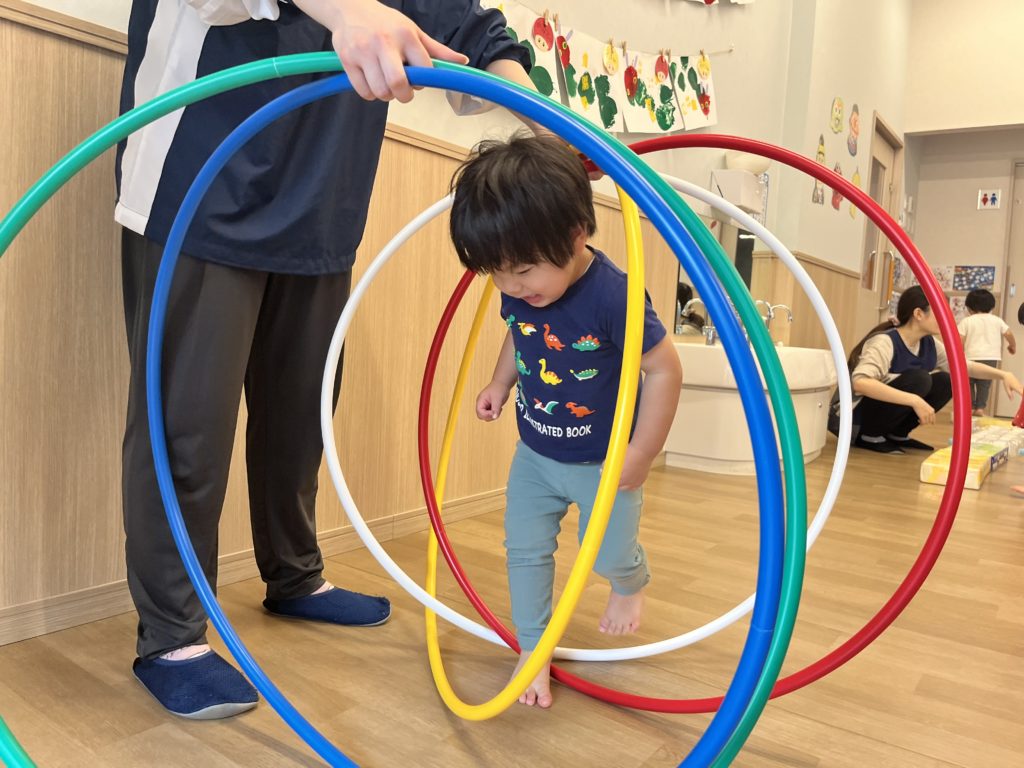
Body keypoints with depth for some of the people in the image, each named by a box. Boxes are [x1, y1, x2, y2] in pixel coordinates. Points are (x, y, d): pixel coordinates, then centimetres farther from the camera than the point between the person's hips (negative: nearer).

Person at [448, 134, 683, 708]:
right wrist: (501, 383, -4)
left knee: (610, 555, 14)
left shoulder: (613, 296, -32)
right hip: (536, 454, 5)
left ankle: (632, 584, 51)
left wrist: (641, 454, -20)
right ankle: (533, 649, 27)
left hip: (604, 463, -4)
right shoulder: (517, 292, -13)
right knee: (525, 548, 7)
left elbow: (665, 370, -23)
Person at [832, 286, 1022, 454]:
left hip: (882, 414, 8)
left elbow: (966, 366, 16)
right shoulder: (885, 342, -24)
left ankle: (897, 434, 7)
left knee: (945, 381, -2)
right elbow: (860, 382, -41)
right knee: (918, 379, -25)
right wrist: (915, 401, -42)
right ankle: (870, 436, -13)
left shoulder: (929, 344, 1)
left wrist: (1003, 374, -1)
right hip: (853, 419, -8)